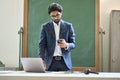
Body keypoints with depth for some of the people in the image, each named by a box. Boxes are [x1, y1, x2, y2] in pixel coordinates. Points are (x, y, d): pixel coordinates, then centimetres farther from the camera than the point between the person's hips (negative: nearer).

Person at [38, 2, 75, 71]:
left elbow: (73, 44, 4)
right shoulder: (45, 27, 4)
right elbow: (42, 45, -1)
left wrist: (66, 45, -19)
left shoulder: (68, 26, 5)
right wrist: (42, 61, -15)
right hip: (50, 61, 0)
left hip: (65, 61, 1)